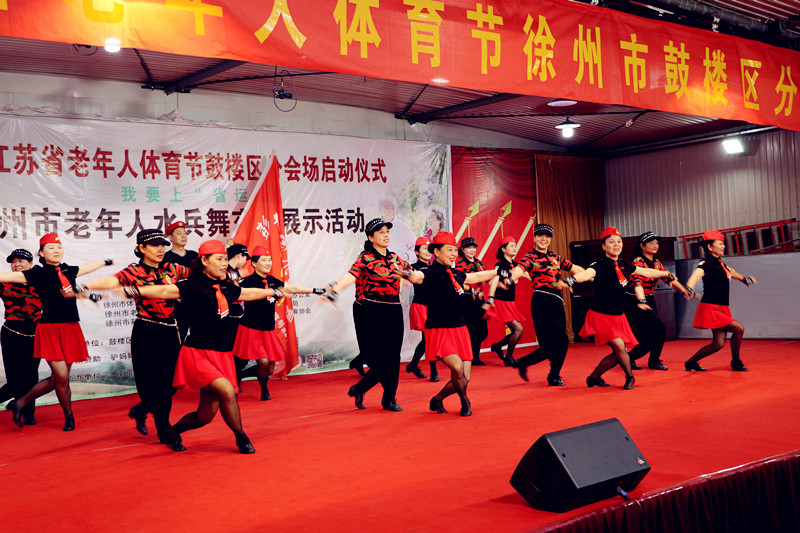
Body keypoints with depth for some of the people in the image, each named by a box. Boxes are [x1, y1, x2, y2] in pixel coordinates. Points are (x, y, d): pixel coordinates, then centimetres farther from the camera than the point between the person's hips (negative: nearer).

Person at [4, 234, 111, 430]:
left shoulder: (69, 271, 11)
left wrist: (105, 262, 47)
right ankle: (69, 417, 14)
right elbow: (5, 276, -8)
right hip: (49, 329, -5)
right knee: (61, 377, -8)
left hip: (71, 329, 5)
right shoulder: (37, 274, -4)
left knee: (57, 379, 6)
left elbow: (89, 266, 30)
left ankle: (20, 403, 26)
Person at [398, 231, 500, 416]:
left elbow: (478, 276, 30)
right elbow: (417, 277, -32)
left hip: (460, 330, 7)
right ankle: (465, 402, 5)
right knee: (457, 368, -24)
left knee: (464, 378, 0)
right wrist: (408, 274, -55)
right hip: (439, 331, -7)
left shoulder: (457, 275, 12)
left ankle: (437, 400, 26)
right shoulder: (430, 274, -9)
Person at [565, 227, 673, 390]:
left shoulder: (624, 266, 7)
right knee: (619, 346, -18)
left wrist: (667, 274, 37)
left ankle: (593, 377, 24)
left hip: (618, 316, 7)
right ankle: (630, 377, 9)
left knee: (618, 355, 4)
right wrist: (573, 279, -58)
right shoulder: (600, 265, -14)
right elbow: (588, 273, -35)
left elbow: (646, 272, 23)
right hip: (601, 316, -7)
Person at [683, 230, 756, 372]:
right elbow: (698, 273, -36)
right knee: (739, 328, -14)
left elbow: (729, 271, 36)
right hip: (710, 308, -9)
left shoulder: (719, 262, 13)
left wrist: (744, 278, 49)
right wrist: (689, 288, -56)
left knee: (719, 343, 0)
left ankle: (691, 362, 14)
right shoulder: (706, 264, -14)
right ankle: (736, 362, 5)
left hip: (722, 309, 9)